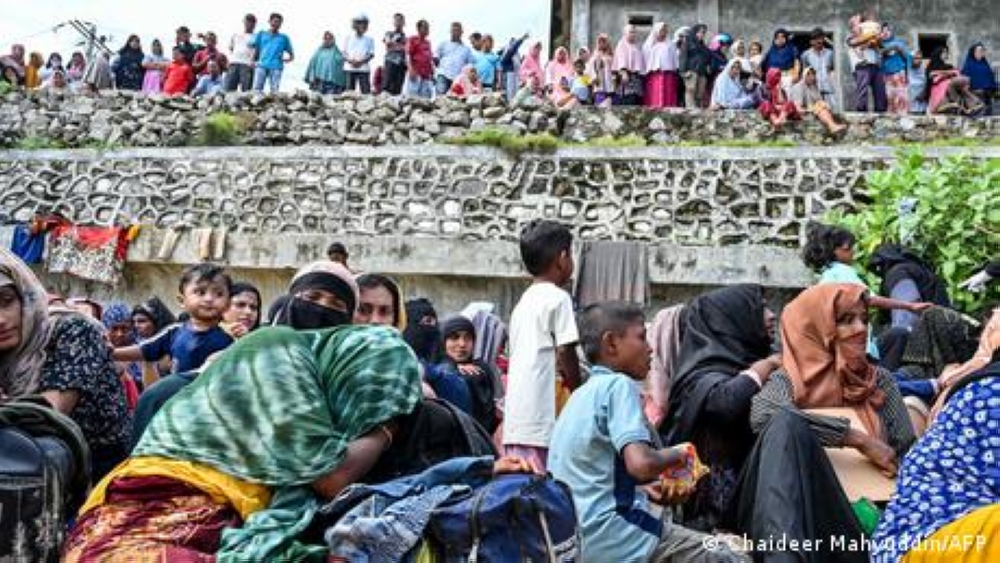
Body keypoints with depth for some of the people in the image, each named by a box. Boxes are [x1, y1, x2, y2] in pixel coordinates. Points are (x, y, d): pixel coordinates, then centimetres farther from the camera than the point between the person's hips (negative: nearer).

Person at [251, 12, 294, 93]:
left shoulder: (284, 38, 19)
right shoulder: (261, 34, 20)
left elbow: (292, 55, 20)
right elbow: (255, 50, 18)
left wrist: (287, 59, -1)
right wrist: (253, 61, 1)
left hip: (276, 67, 0)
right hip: (261, 65, 0)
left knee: (275, 91, -12)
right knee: (257, 88, -13)